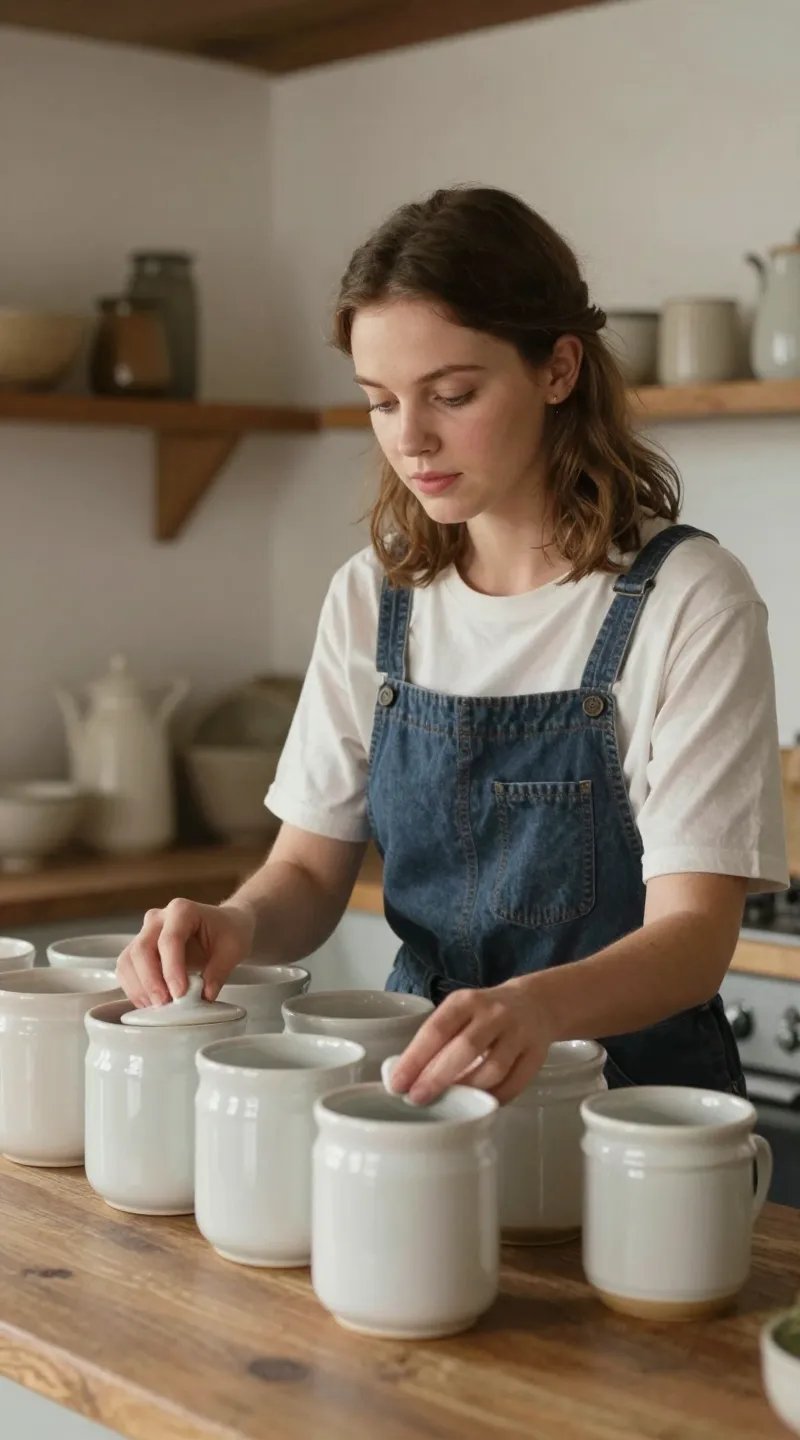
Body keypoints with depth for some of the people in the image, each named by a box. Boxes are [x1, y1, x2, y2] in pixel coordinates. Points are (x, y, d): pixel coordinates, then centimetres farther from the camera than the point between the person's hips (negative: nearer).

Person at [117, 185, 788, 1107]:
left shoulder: (688, 600, -11)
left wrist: (536, 1005, -37)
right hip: (425, 1075, 5)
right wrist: (238, 921, -17)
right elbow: (310, 874, 7)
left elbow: (692, 934, -17)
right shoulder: (371, 600, 5)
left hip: (630, 1089, -4)